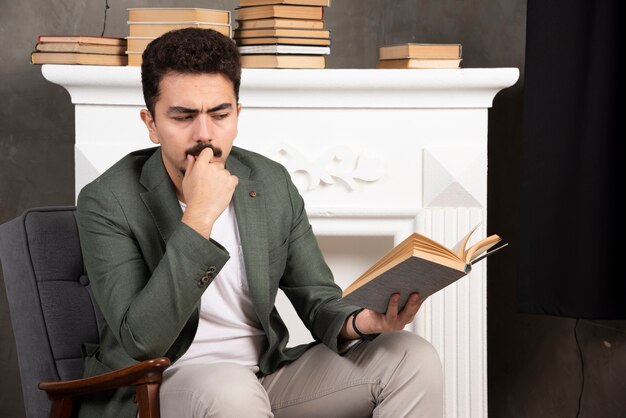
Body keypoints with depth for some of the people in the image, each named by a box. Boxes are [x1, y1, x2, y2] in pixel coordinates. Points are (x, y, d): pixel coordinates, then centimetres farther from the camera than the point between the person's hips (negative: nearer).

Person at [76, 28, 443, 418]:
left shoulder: (272, 183, 3)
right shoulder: (108, 202, -13)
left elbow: (318, 297, 8)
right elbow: (142, 341, -23)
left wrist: (359, 322, -17)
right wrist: (198, 217, -29)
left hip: (267, 374, 6)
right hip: (160, 386, -5)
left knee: (413, 359, -11)